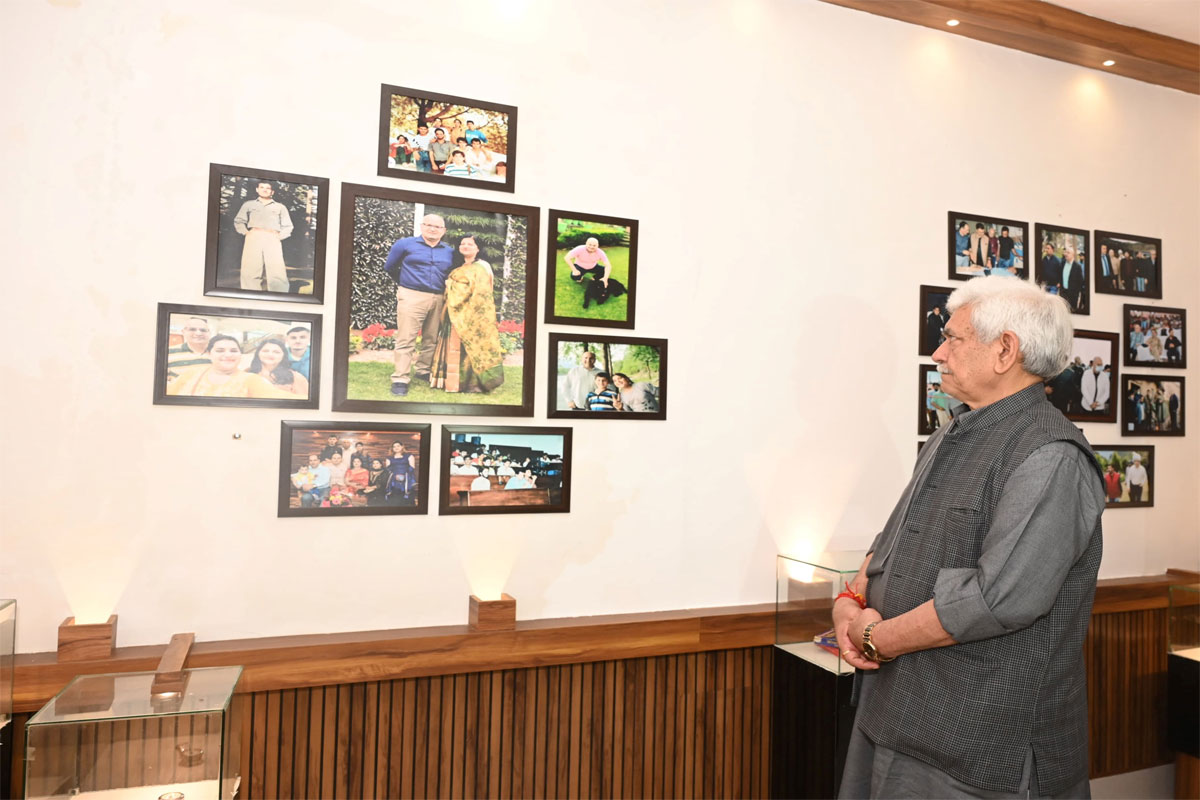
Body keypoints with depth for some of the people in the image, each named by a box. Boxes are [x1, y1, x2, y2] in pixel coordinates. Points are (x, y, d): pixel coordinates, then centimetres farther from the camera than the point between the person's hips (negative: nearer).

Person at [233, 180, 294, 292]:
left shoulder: (280, 207, 21)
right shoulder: (249, 204, 23)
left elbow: (287, 227, 18)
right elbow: (238, 221, 21)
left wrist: (279, 236, 2)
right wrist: (246, 232, 3)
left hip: (273, 240, -1)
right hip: (253, 238, 1)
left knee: (277, 273, -16)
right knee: (250, 271, -11)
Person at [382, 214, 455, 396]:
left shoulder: (450, 252, 11)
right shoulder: (405, 244, 3)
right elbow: (389, 267, 11)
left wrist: (445, 287, 5)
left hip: (438, 300, 4)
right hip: (412, 297, -4)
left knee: (432, 339, 9)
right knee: (406, 339, -6)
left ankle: (424, 371, 25)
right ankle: (400, 379, -5)